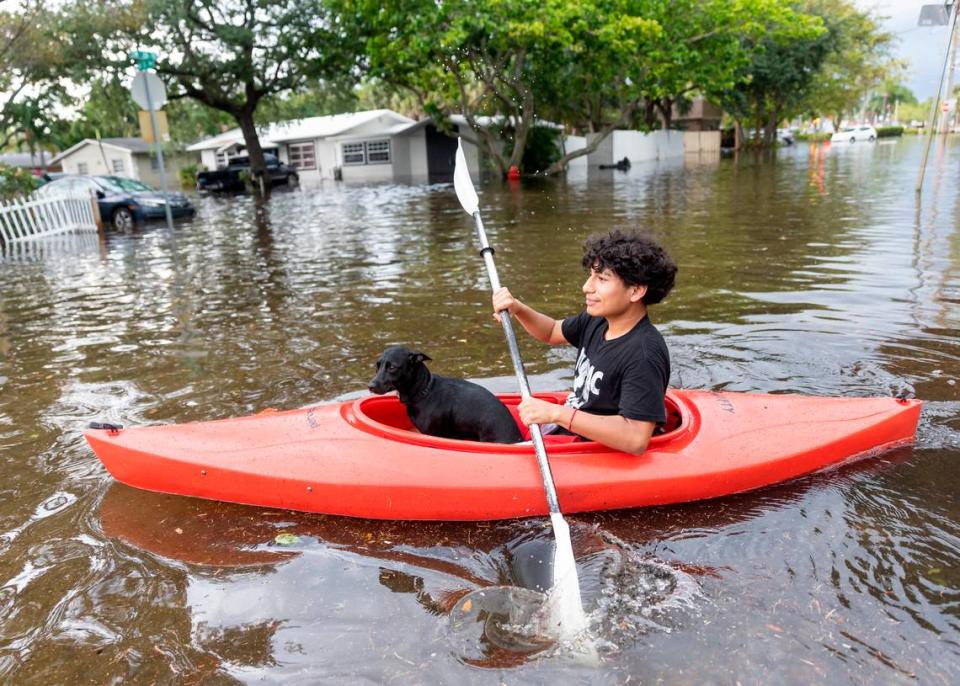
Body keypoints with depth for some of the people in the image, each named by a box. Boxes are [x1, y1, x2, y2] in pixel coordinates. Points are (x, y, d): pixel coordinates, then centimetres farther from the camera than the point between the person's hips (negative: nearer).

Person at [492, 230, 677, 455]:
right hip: (567, 431, 8)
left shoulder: (644, 355, -27)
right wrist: (517, 309, -1)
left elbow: (636, 439, -33)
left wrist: (557, 413, -35)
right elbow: (552, 332, 20)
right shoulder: (598, 321, 0)